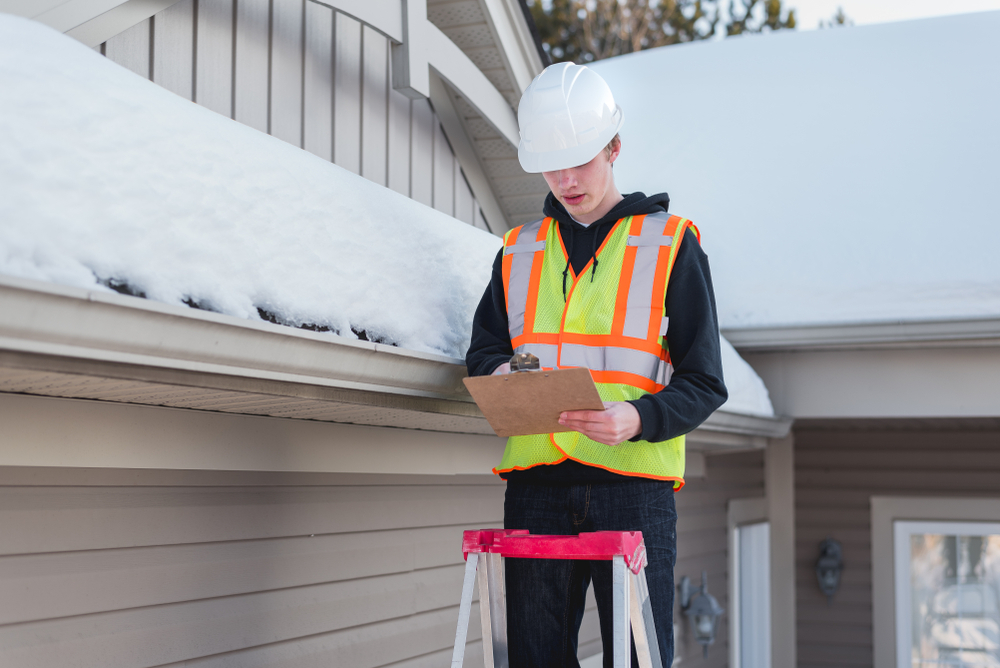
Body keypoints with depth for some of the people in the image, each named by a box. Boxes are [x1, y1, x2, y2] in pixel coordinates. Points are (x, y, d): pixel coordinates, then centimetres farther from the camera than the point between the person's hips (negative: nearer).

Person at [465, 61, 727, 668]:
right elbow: (484, 349, 21)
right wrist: (499, 374, -4)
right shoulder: (519, 250, 16)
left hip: (634, 486, -3)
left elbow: (704, 384, 1)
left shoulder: (670, 243, 4)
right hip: (536, 487, 3)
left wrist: (639, 419, -19)